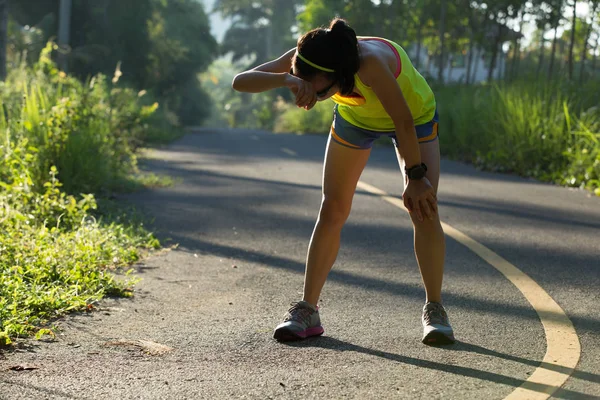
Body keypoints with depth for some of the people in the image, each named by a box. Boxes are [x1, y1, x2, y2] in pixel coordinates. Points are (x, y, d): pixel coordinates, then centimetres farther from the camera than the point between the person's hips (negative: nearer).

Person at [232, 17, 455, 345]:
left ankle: (434, 310, -2)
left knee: (423, 209, -16)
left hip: (414, 116, -4)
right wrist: (286, 79, -54)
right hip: (355, 117, 4)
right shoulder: (304, 60, -32)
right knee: (332, 210, -2)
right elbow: (240, 82, -36)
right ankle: (307, 310, 5)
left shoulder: (370, 62, -46)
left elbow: (404, 121, -34)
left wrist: (416, 176, -26)